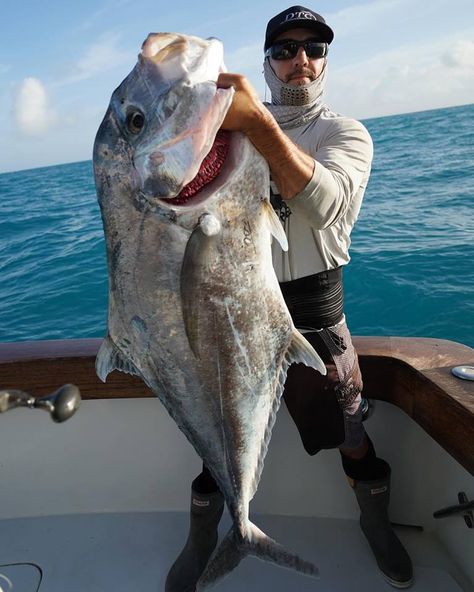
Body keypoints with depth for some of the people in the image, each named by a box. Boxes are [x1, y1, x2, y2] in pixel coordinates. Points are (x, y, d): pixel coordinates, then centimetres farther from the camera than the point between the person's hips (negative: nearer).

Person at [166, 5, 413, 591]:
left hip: (312, 306, -1)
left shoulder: (347, 133, -1)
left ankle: (376, 522, 42)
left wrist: (258, 122, -37)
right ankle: (202, 538, 37)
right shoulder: (237, 127, 9)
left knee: (351, 435, 10)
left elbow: (324, 203, -26)